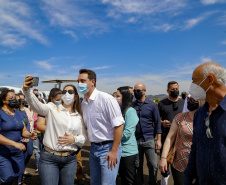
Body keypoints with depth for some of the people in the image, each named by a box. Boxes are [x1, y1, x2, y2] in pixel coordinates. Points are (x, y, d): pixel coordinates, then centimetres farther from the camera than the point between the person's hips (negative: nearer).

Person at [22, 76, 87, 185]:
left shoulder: (79, 116, 8)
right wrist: (26, 90, -39)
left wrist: (74, 139, -11)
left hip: (70, 159, 4)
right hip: (49, 158, -3)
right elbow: (36, 106, -22)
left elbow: (83, 138, 10)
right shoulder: (53, 108, -2)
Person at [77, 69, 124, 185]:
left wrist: (114, 151, -18)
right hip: (94, 148, 7)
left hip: (108, 147, -7)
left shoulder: (106, 99, -17)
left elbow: (119, 125, -19)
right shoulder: (83, 103, 6)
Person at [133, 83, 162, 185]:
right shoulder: (132, 105, 5)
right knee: (138, 166, 11)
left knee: (153, 165, 1)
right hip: (136, 140, 2)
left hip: (149, 139, -1)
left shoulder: (152, 105, 1)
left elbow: (157, 123, 2)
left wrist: (158, 140, -4)